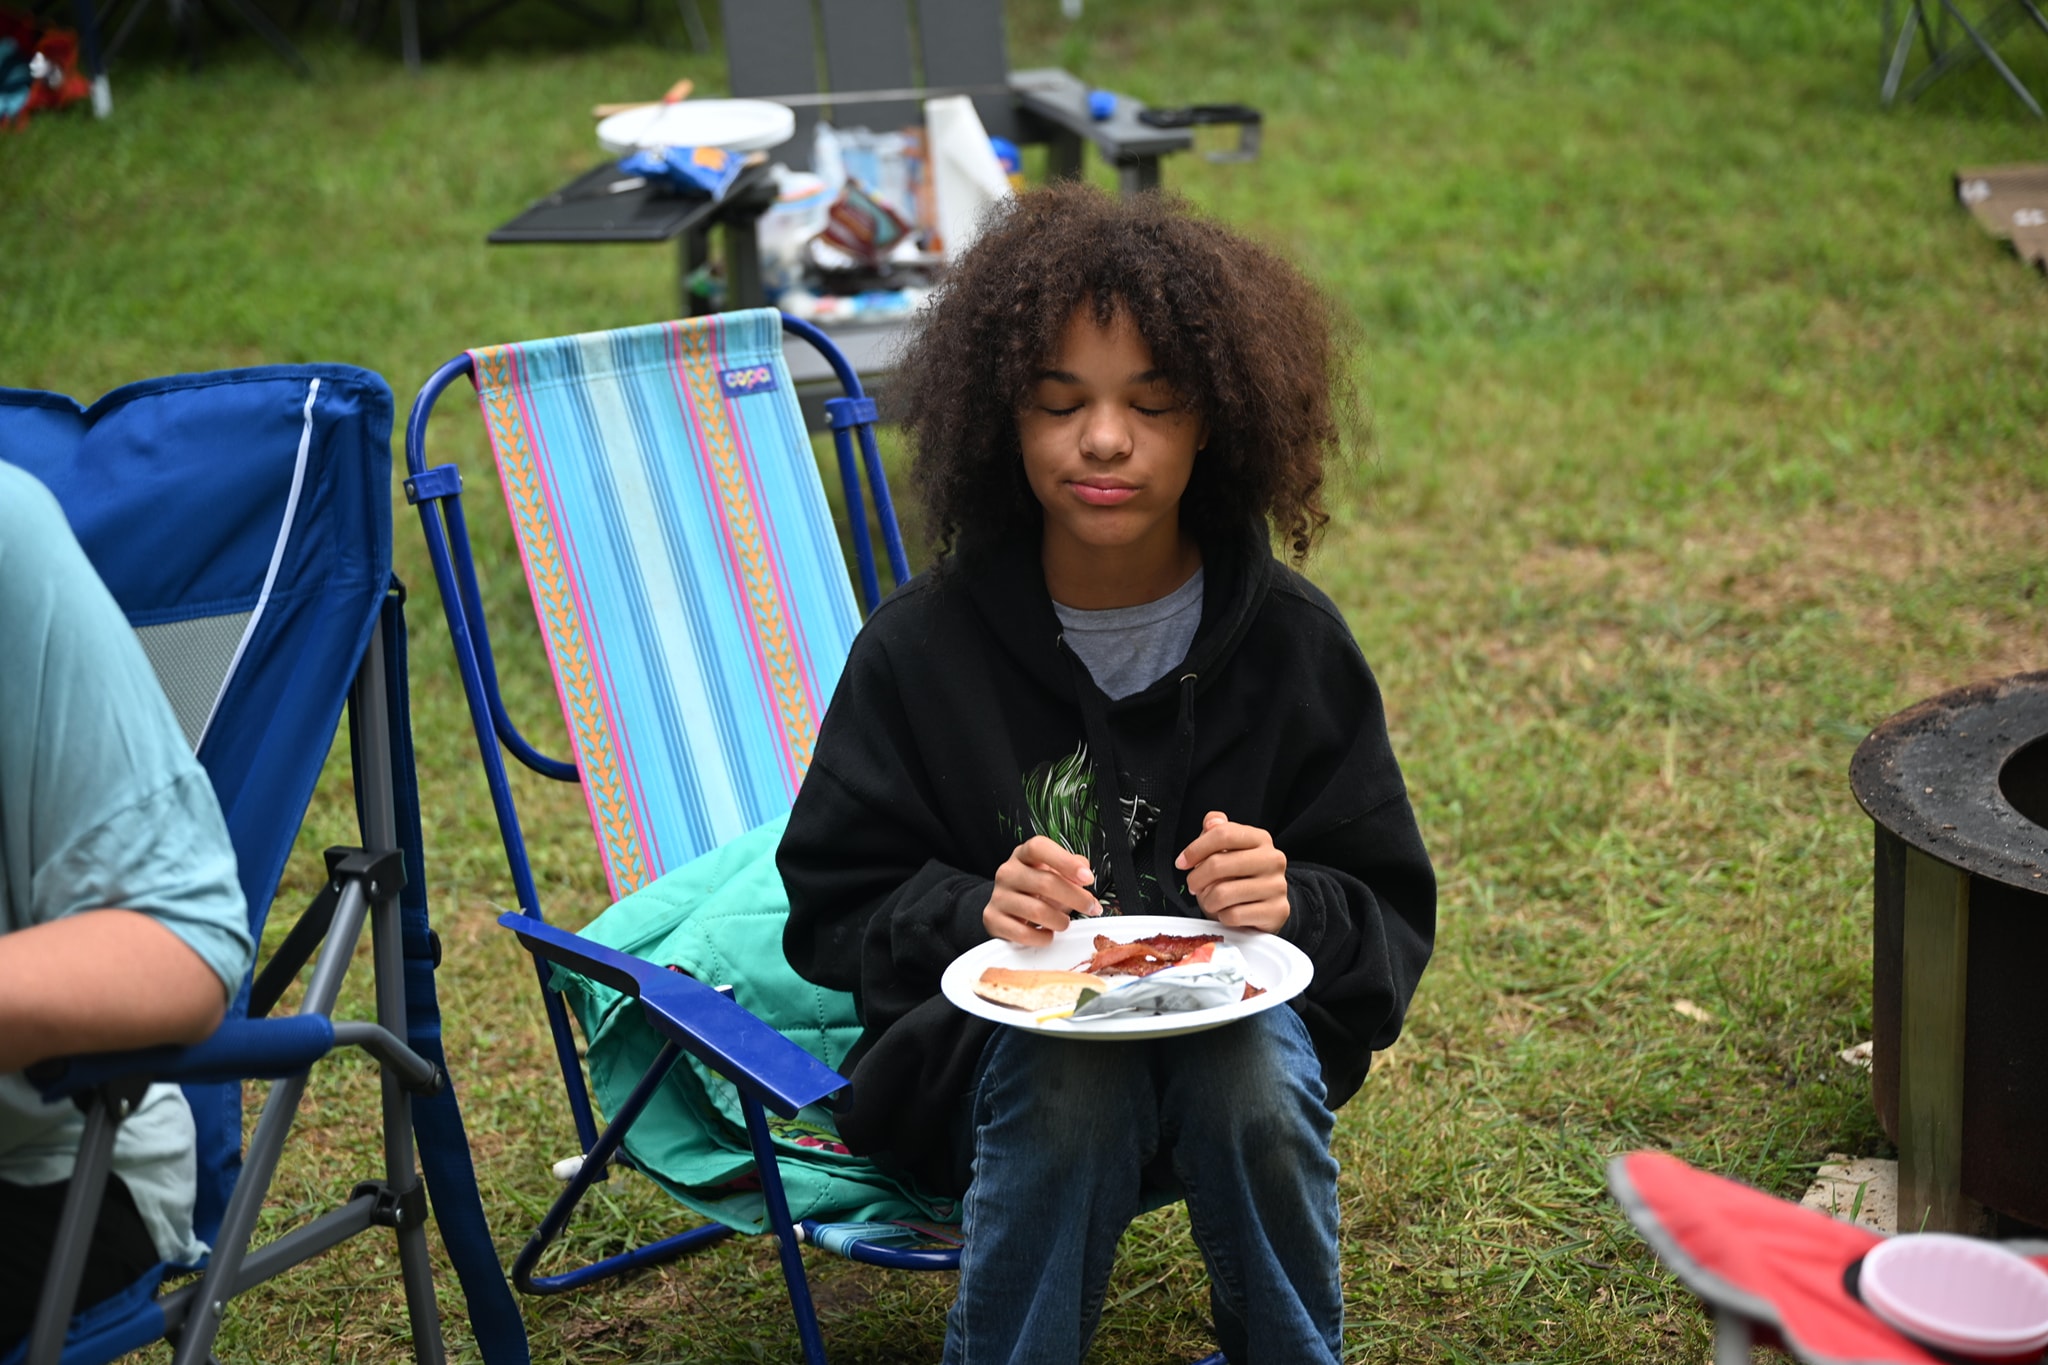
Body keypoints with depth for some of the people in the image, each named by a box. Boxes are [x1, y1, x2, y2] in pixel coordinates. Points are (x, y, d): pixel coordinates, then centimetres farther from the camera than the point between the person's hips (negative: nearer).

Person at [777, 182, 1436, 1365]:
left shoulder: (1291, 640, -2)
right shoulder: (922, 648, -5)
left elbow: (1393, 922, 2)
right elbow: (832, 913, -1)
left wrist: (1291, 905, -21)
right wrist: (974, 911, -21)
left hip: (1237, 1020, 1)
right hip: (988, 1043, -1)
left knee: (1253, 1063, -32)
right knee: (1070, 1075, -34)